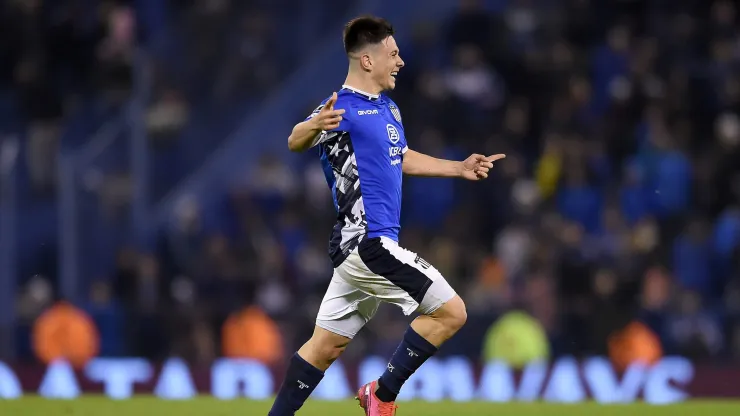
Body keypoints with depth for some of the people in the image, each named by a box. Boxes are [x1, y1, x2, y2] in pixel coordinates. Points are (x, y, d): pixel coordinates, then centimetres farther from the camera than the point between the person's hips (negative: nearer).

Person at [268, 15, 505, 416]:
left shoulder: (387, 109, 17)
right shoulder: (341, 108, -13)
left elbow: (401, 159, 33)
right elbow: (295, 142, -30)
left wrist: (459, 168, 34)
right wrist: (316, 125, -52)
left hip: (359, 247, 9)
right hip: (366, 242, -9)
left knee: (326, 345, 9)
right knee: (450, 312, -9)